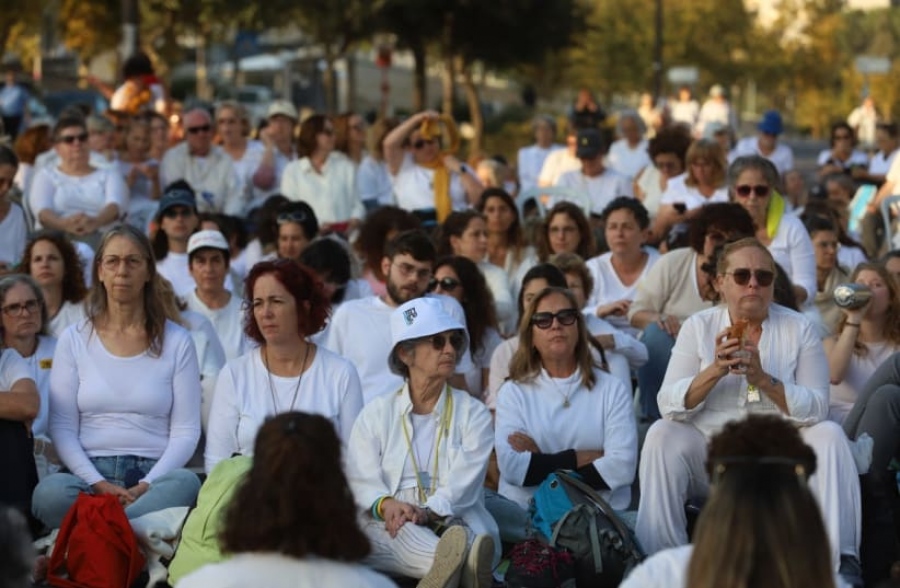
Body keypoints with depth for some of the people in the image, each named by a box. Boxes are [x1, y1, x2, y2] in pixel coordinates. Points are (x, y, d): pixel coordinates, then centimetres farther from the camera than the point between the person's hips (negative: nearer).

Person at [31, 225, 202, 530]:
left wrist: (147, 485, -12)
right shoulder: (74, 340, 10)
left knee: (186, 482, -36)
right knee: (50, 491, -35)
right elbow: (62, 427, 5)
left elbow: (186, 432, 4)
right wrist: (97, 483, -11)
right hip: (89, 473, 0)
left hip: (153, 474, 0)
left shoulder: (176, 341, 9)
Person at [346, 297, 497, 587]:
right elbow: (360, 479, 3)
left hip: (455, 525, 1)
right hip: (388, 528, -1)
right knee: (397, 529, -37)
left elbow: (464, 482, -2)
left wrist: (428, 512, -22)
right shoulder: (376, 413, 17)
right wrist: (386, 505, -21)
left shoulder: (474, 414, 15)